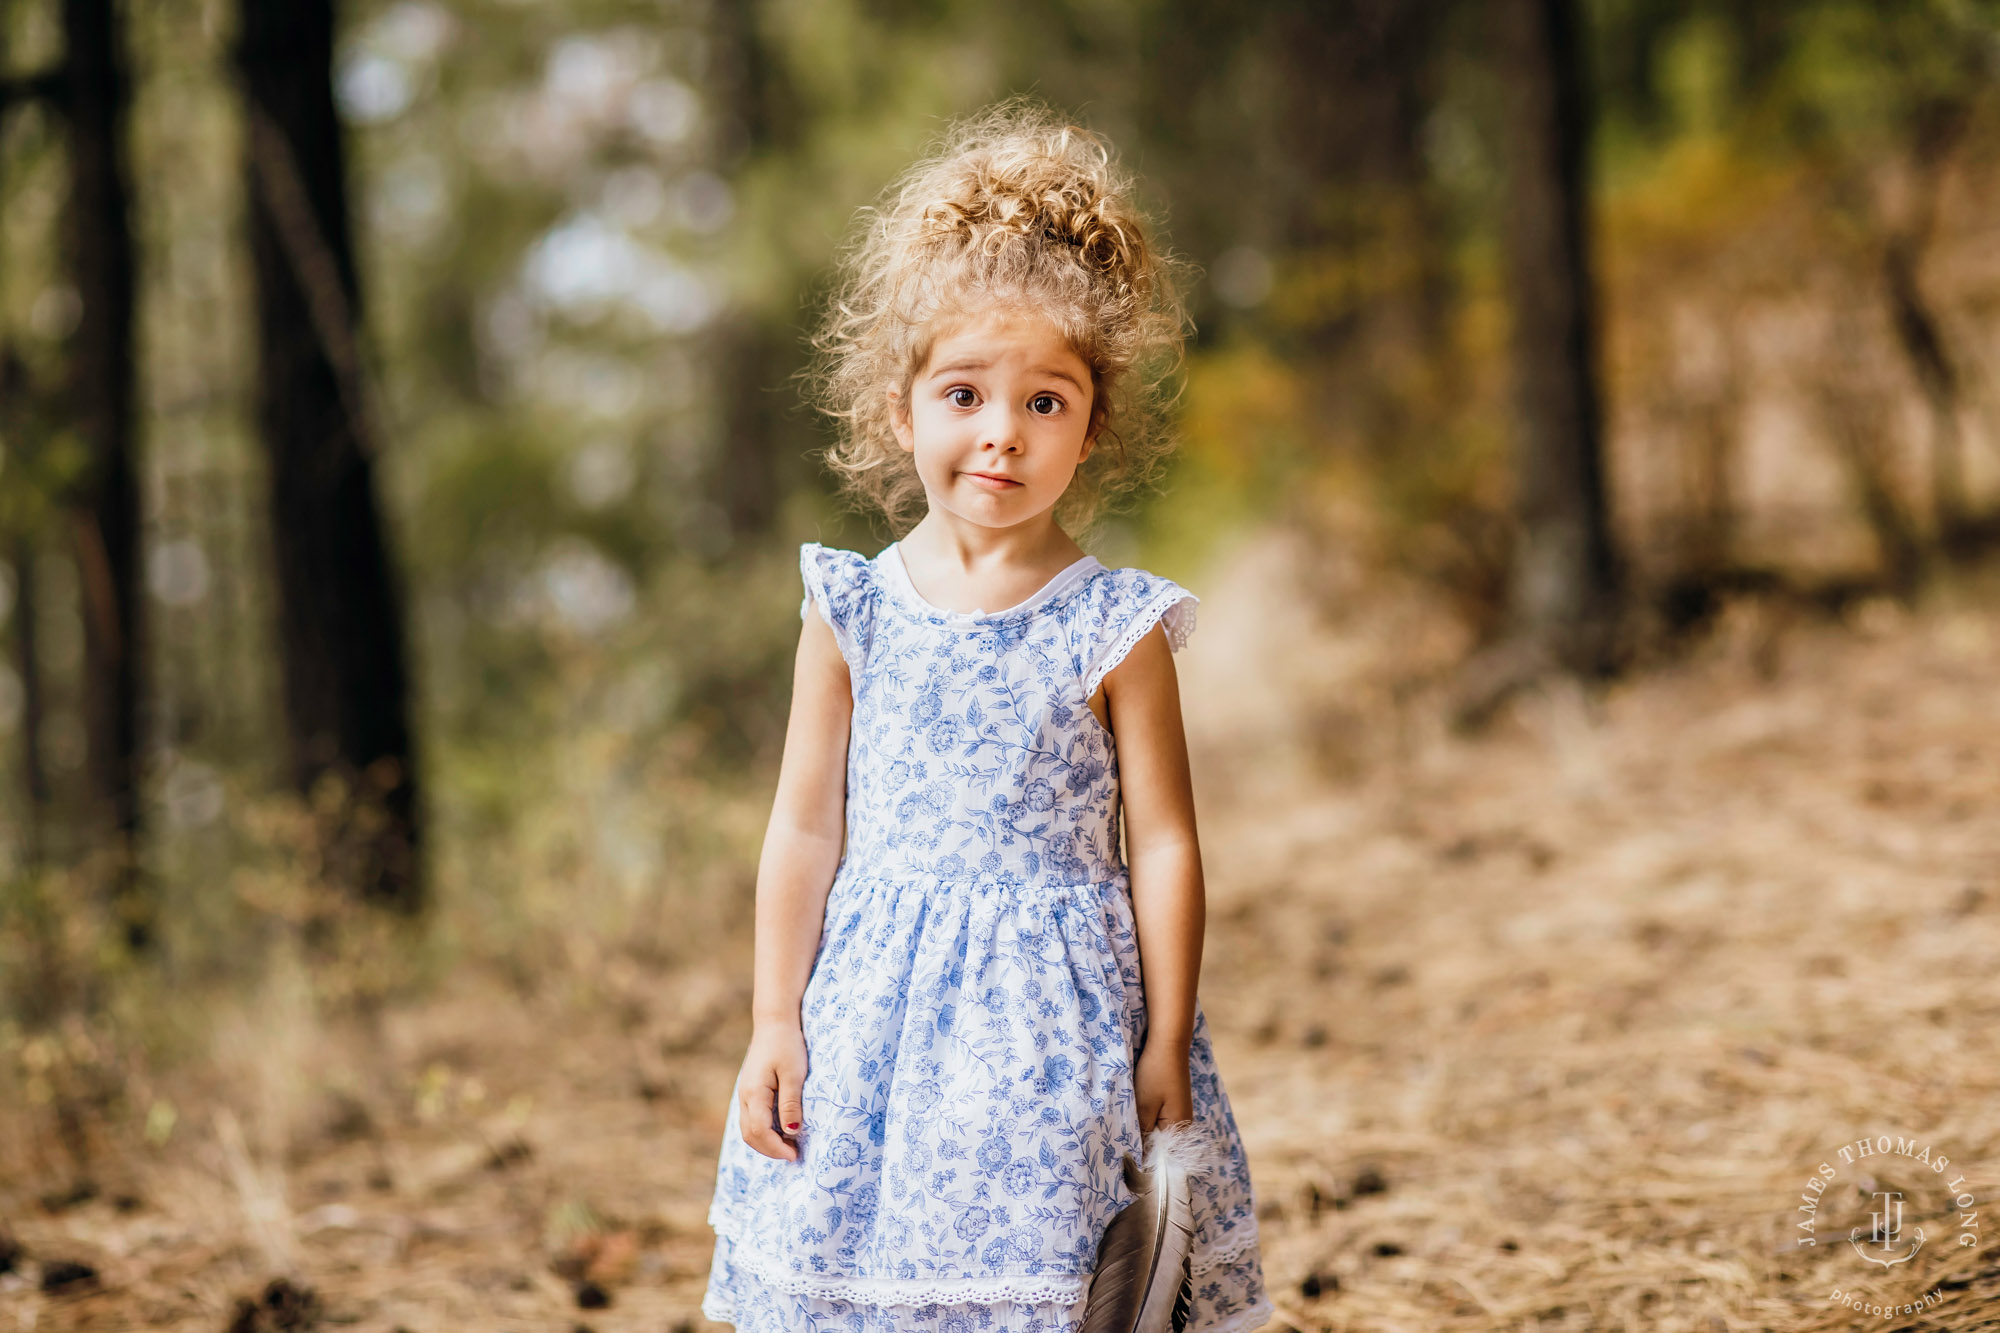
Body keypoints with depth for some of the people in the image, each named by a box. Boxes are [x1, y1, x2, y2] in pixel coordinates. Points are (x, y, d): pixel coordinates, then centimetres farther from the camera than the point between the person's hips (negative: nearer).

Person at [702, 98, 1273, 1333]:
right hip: (874, 1012, 2)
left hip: (1053, 1013, -2)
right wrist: (773, 1024, 5)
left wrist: (1166, 1047, -2)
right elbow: (806, 829, 6)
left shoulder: (1116, 629, -5)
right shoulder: (854, 611, 1)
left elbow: (1164, 844, -1)